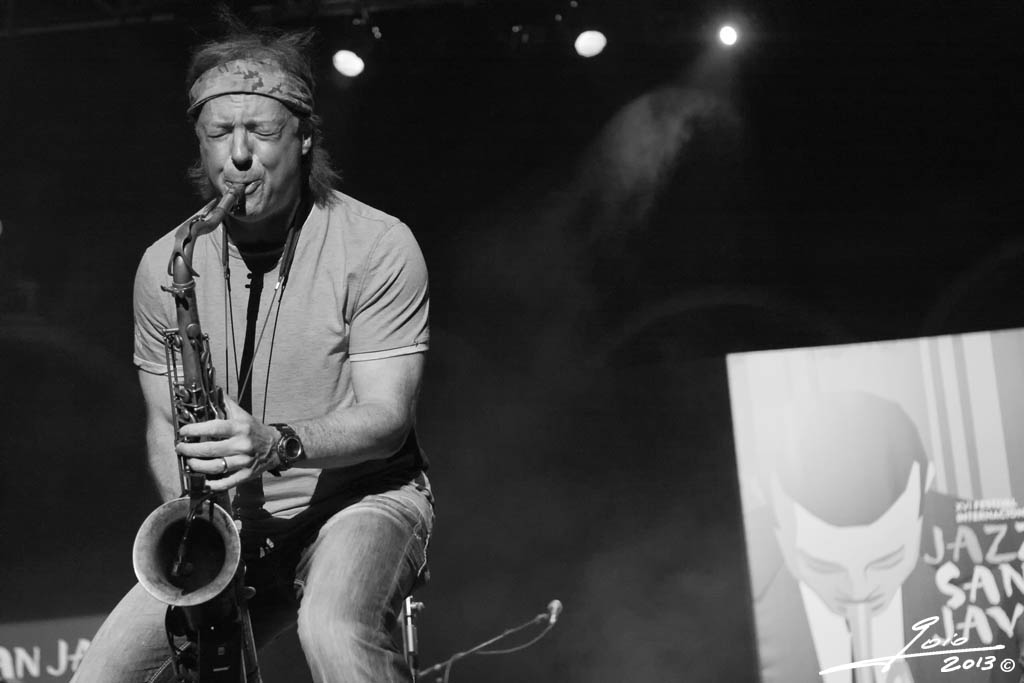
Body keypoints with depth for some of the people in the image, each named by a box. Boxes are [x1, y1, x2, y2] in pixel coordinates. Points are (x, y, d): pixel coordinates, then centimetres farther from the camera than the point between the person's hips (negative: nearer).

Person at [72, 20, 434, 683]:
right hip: (232, 526, 4)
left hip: (364, 497, -4)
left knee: (335, 629, -36)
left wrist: (279, 443, -32)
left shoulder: (379, 246, -11)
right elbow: (163, 422, 9)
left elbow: (386, 417, -14)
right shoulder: (164, 266, 2)